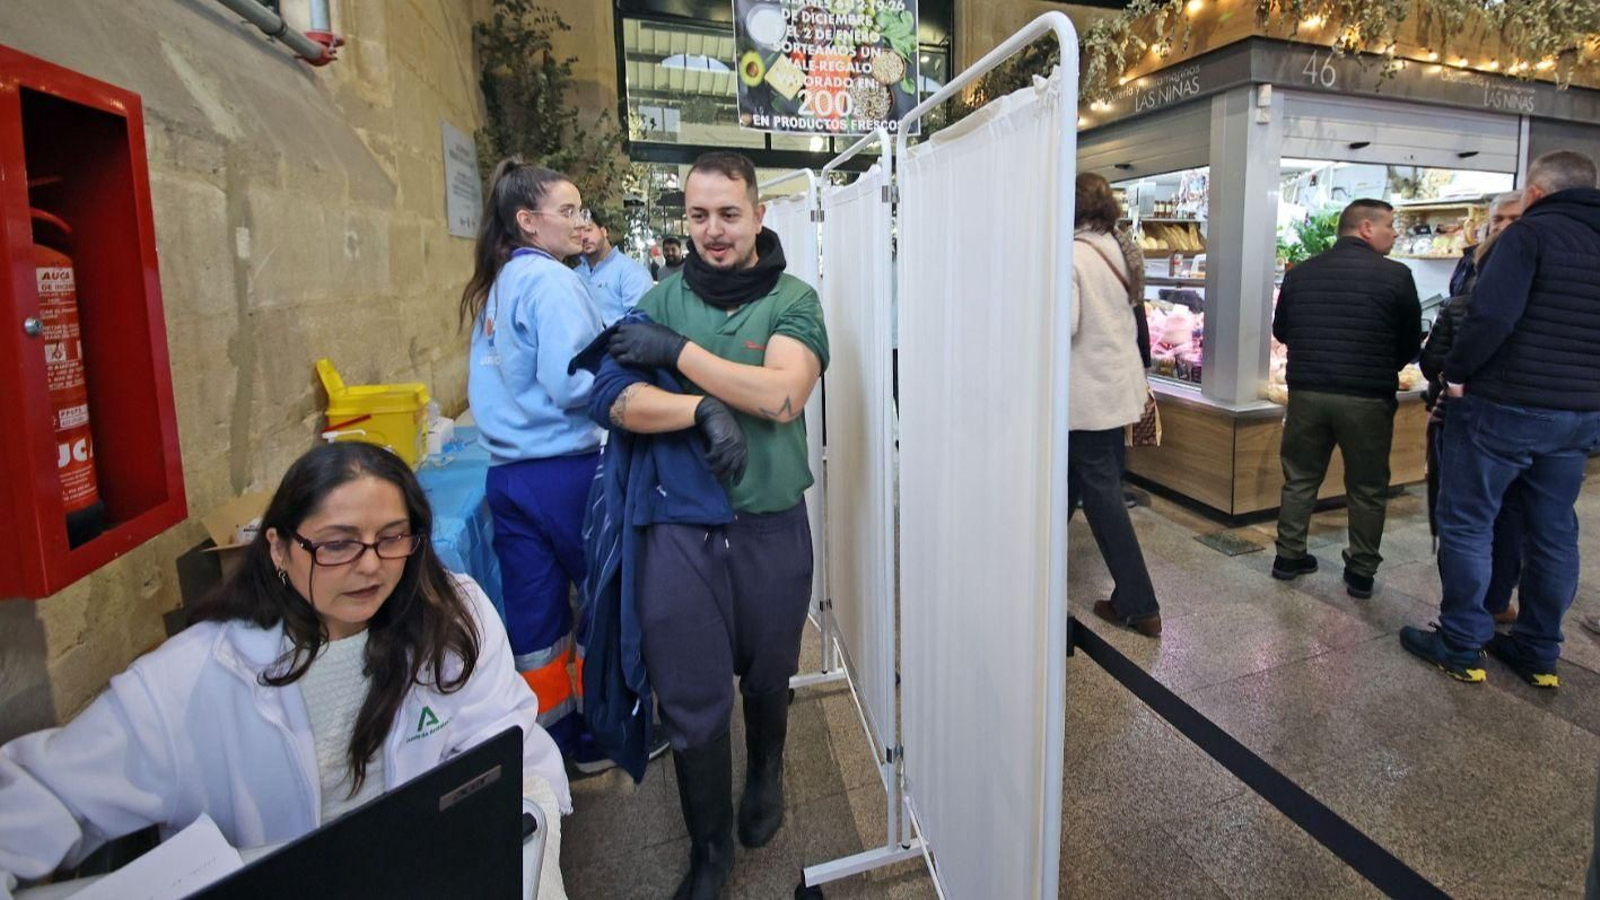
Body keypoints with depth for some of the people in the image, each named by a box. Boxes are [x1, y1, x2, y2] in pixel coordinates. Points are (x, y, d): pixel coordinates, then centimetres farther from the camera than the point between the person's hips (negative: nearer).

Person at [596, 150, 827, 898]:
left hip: (771, 529, 0)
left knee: (765, 677, 20)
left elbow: (781, 395, -20)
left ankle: (765, 776, 52)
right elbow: (621, 402, -9)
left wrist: (679, 352, -19)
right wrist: (703, 410, -24)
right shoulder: (661, 300, 2)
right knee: (691, 701, 7)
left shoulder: (793, 301, -3)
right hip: (679, 531, 1)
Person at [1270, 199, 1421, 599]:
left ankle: (1288, 557, 22)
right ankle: (1361, 573, 18)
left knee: (1300, 479, 15)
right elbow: (1411, 341, 2)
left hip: (1306, 392, 3)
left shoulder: (1300, 272, 3)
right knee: (1367, 490, 10)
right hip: (1367, 398, -3)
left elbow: (1280, 330, 12)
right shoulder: (1395, 275, -7)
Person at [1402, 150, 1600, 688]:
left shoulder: (1531, 232, -10)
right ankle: (1539, 653, 23)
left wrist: (1456, 373, -10)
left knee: (1466, 523, 3)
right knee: (1554, 533, 13)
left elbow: (1492, 316, -22)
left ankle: (1461, 647, 9)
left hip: (1505, 406, -7)